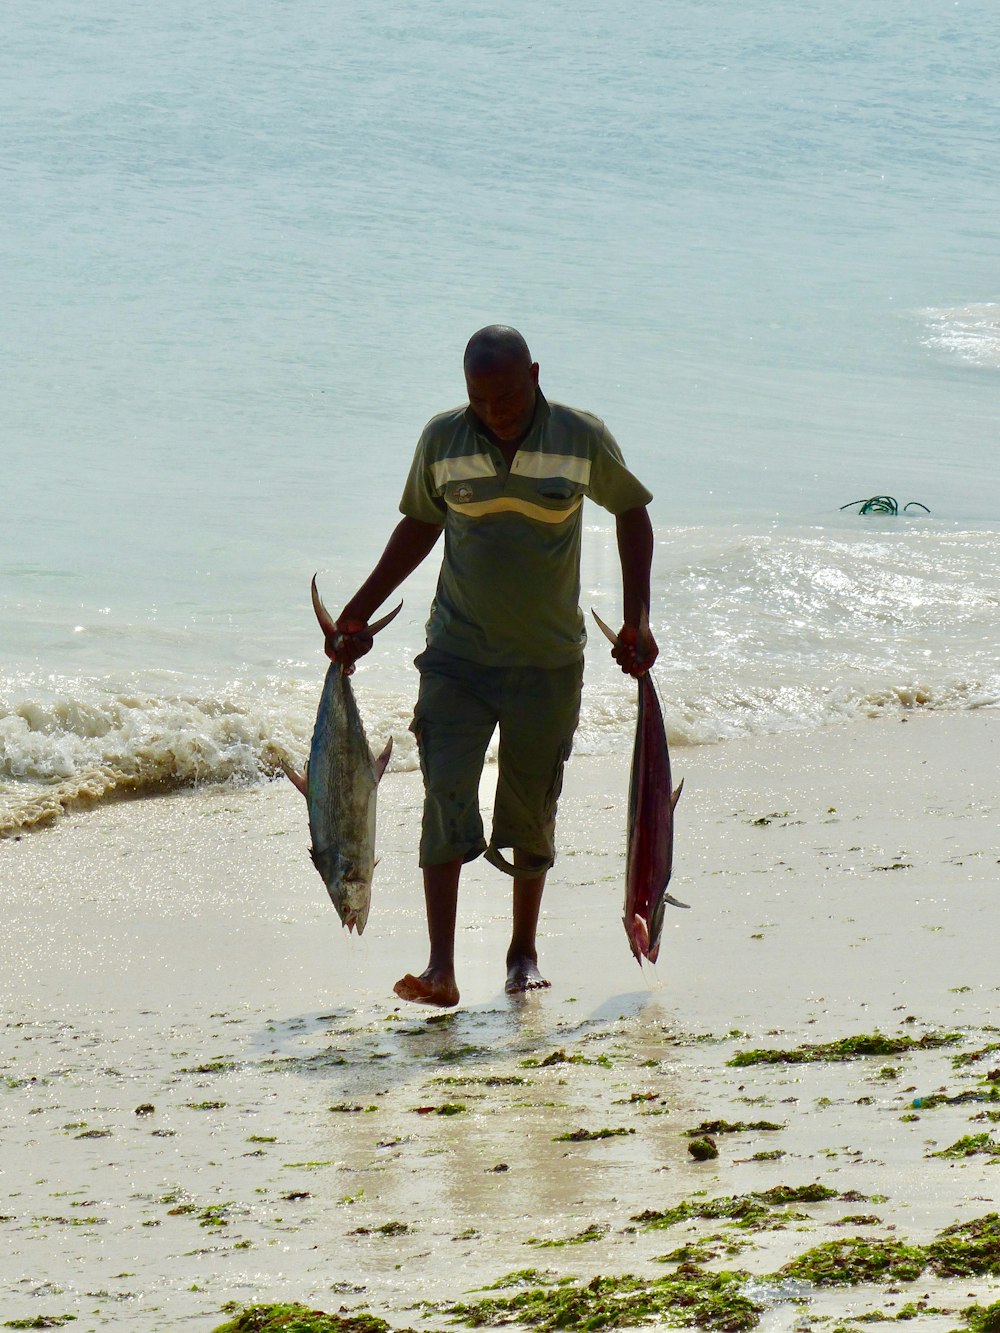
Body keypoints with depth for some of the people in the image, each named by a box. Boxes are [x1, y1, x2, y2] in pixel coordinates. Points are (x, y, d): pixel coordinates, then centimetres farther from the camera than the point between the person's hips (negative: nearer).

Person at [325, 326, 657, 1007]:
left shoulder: (583, 438, -6)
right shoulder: (442, 439, -3)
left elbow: (631, 510, 10)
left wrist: (637, 618, 4)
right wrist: (359, 613, 11)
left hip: (548, 662, 0)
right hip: (457, 655, 0)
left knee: (531, 811, 7)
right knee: (445, 797, -13)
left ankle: (525, 951, 26)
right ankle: (441, 969, -17)